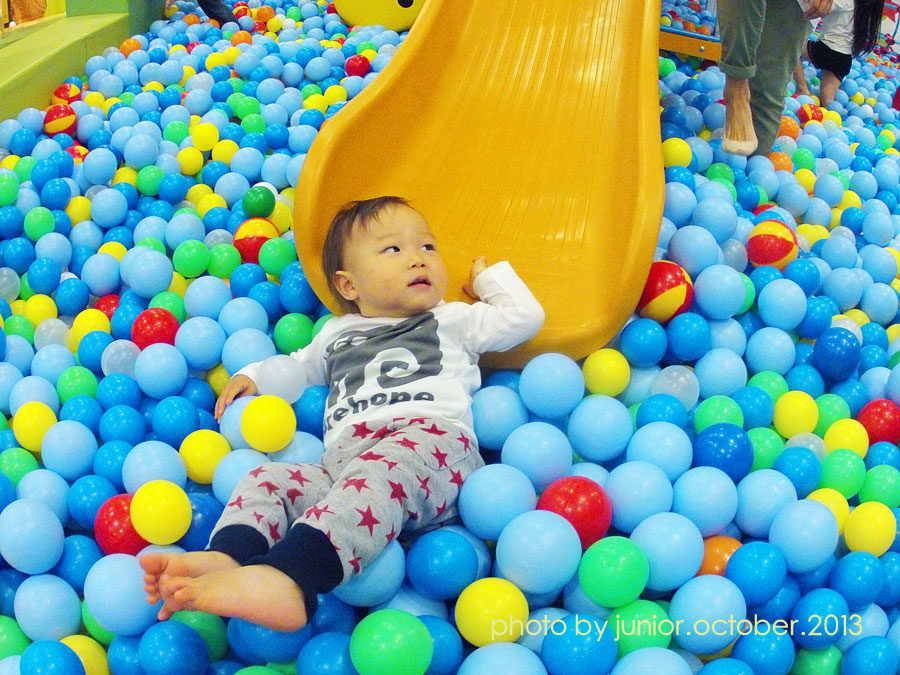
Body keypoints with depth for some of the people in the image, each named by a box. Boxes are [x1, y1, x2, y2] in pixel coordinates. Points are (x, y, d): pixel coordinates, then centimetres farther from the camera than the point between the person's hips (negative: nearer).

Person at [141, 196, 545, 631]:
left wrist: (489, 277, 40)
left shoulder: (452, 319, 30)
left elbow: (525, 316, 29)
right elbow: (298, 367, 53)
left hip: (432, 439, -5)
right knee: (266, 479, -17)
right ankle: (226, 558, -48)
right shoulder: (337, 334, 38)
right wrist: (253, 375, 37)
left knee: (381, 472, -38)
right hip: (343, 460, 5)